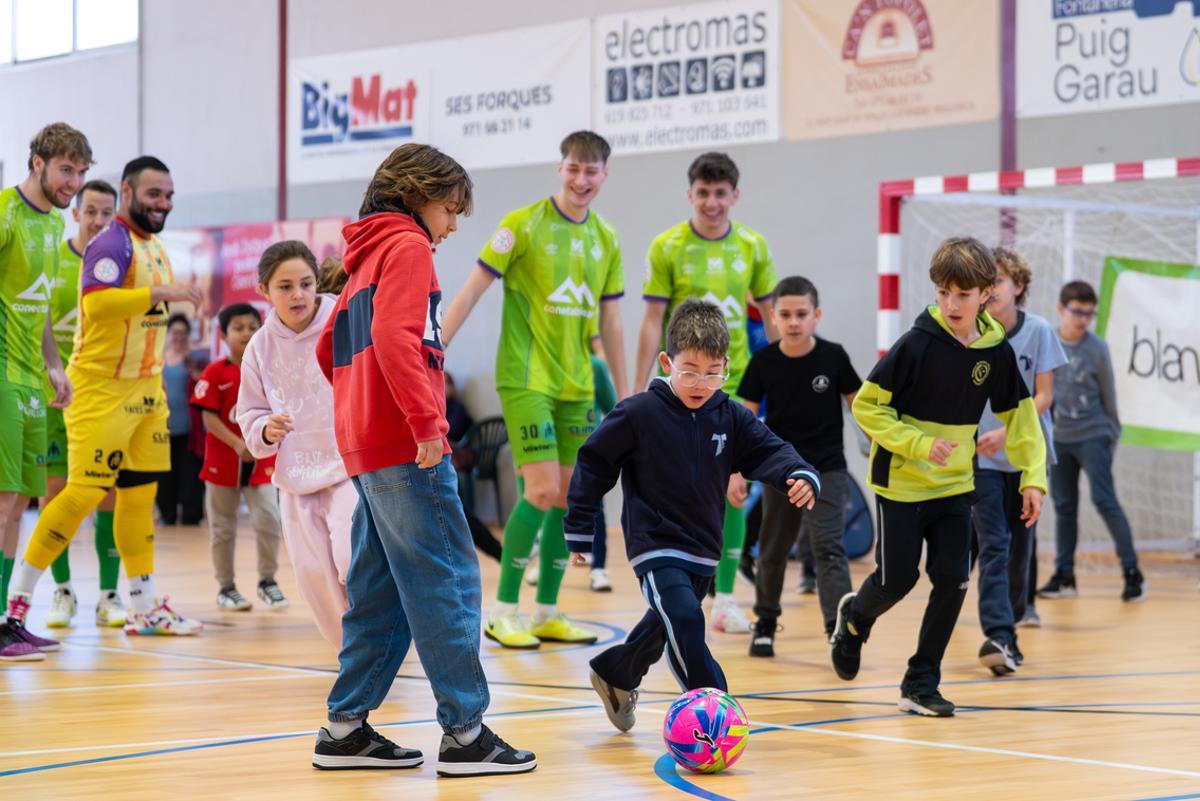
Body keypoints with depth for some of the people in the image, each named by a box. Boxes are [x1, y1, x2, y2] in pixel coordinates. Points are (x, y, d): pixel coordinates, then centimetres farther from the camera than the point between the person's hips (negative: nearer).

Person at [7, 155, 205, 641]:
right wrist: (161, 292, -31)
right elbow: (95, 303, -31)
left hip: (145, 390, 9)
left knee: (140, 493, 10)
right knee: (86, 490, -11)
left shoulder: (154, 247, 16)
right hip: (102, 388, -9)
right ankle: (18, 596, -4)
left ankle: (145, 609, 14)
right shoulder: (112, 244, -13)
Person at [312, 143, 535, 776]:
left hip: (365, 449, 10)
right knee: (449, 584, -8)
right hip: (408, 449, -9)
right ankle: (465, 733, -9)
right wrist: (425, 420, -24)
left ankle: (346, 728, 13)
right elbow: (394, 335, -21)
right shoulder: (408, 248, -6)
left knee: (382, 593, 12)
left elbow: (330, 349, 26)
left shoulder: (369, 256, 22)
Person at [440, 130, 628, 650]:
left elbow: (610, 324, 15)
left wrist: (625, 395, 15)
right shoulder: (524, 224, -7)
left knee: (568, 496, 5)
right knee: (542, 490, -13)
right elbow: (473, 289, -7)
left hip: (576, 385, 6)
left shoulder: (606, 241, 9)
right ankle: (503, 611, -2)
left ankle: (547, 613, 15)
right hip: (525, 378, -6)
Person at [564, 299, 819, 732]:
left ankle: (615, 673, 48)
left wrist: (800, 476, -31)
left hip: (704, 550, 6)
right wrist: (579, 527, -5)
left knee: (666, 627, 22)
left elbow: (770, 452, -8)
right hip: (655, 546, -6)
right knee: (684, 620, -25)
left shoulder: (731, 418, -2)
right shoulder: (639, 414, -13)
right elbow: (593, 462, -5)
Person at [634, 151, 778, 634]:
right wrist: (638, 391, -7)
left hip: (735, 385, 2)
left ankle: (725, 600, 5)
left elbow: (771, 316, 10)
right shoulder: (667, 247, -4)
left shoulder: (752, 246, 3)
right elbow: (653, 322, -4)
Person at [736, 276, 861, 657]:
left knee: (829, 547, -13)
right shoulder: (764, 362, -7)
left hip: (826, 470, -2)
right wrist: (736, 472, -4)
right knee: (772, 550, 15)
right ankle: (765, 623, 33)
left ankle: (839, 628, -18)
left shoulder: (833, 357, -10)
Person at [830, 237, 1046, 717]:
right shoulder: (917, 344, -18)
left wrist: (1033, 477, -2)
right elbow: (866, 406, -15)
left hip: (955, 485, 4)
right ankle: (855, 616, 35)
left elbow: (1021, 417, 7)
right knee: (899, 579, -1)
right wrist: (919, 445, -24)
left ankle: (921, 684, 8)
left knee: (953, 580, -5)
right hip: (900, 482, -4)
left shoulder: (996, 352, -5)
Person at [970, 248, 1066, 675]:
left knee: (1021, 545, 10)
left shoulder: (1038, 330, -6)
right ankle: (999, 635, -21)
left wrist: (1006, 431, -20)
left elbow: (1044, 396, -7)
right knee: (993, 545, -11)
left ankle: (1008, 626, 24)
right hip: (982, 456, -1)